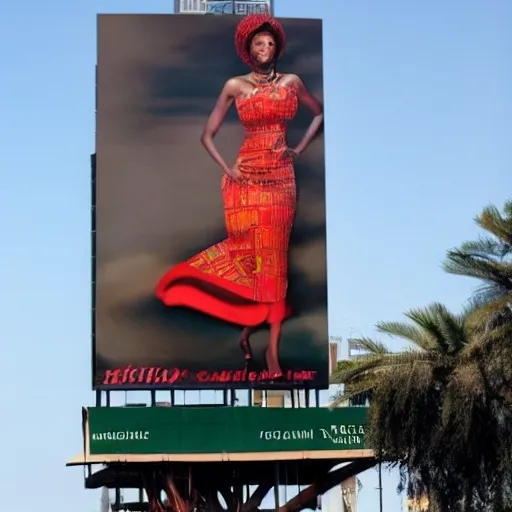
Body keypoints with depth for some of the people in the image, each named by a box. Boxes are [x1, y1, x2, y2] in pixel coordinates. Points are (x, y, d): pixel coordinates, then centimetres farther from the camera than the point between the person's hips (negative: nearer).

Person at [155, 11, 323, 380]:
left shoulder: (291, 82, 6)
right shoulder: (235, 86, 2)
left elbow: (319, 113, 20)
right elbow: (208, 135, 5)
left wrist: (300, 150, 8)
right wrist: (227, 169, -7)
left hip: (281, 178, 1)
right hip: (246, 177, -1)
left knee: (275, 256, -2)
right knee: (251, 252, -4)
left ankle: (272, 345, -3)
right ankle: (250, 329, 14)